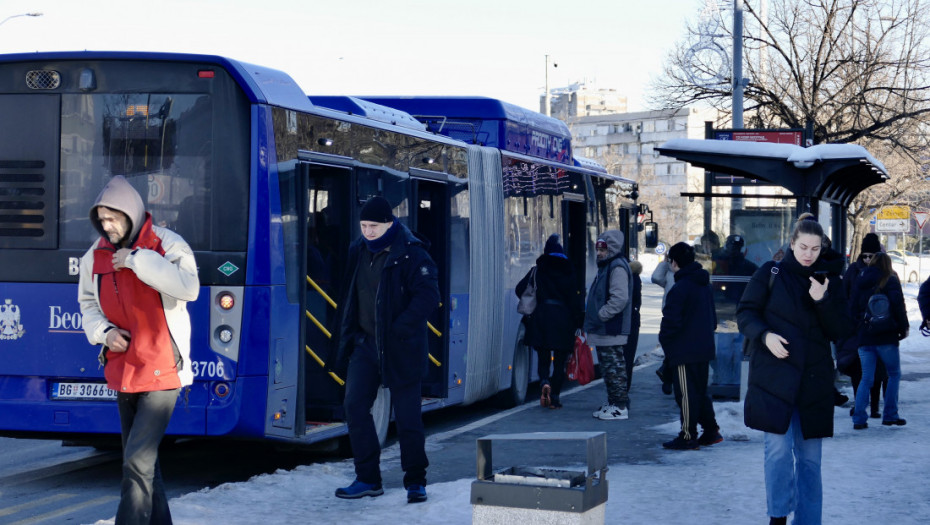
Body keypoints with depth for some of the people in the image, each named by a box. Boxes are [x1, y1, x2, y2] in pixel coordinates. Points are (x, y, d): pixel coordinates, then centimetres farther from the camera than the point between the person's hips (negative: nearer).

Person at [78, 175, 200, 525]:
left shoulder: (166, 244, -11)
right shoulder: (96, 254, 6)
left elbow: (189, 287, -28)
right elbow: (88, 302, 19)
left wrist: (137, 260, -26)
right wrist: (104, 331, -2)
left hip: (161, 371, -7)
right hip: (123, 372, 7)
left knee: (138, 462, -15)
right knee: (140, 461, 15)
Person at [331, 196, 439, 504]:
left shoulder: (412, 255, -11)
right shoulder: (358, 252, 9)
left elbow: (428, 298, -18)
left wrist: (397, 330, -22)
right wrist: (348, 337, 13)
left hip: (400, 349, -6)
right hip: (365, 343, 6)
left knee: (407, 416, -1)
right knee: (354, 406, -3)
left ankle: (416, 481, 14)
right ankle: (368, 478, 7)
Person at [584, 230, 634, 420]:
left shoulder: (617, 268, -14)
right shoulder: (606, 267, 19)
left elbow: (620, 299, -23)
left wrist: (601, 315, -20)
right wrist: (592, 318, 18)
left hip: (612, 331, -11)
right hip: (603, 330, 11)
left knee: (615, 367, -8)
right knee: (607, 367, 15)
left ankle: (621, 406, -6)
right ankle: (612, 402, 22)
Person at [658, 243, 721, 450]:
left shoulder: (680, 288, -18)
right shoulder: (704, 285, 11)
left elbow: (671, 321, -19)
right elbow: (712, 318, 18)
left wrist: (663, 337, -2)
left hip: (685, 352, -9)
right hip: (704, 348, 9)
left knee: (686, 394, -2)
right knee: (701, 391, 18)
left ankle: (688, 437, 2)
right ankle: (711, 431, 19)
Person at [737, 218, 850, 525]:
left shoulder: (829, 282, 9)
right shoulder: (770, 273, 1)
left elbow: (839, 332, 4)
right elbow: (745, 313, 0)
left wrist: (823, 301, -12)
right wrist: (765, 335, -18)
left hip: (814, 380, 3)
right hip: (773, 375, -3)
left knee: (810, 456, 7)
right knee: (779, 448, -10)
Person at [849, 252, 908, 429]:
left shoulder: (860, 282, 11)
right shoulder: (890, 281, -3)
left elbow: (852, 308, 12)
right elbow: (898, 306, -10)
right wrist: (904, 328, 0)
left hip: (864, 337, 4)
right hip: (886, 337, -4)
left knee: (866, 378, 7)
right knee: (894, 375, 12)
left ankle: (859, 418, -4)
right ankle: (889, 415, 7)